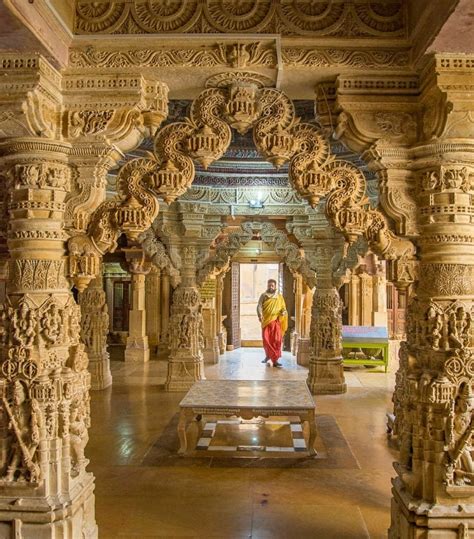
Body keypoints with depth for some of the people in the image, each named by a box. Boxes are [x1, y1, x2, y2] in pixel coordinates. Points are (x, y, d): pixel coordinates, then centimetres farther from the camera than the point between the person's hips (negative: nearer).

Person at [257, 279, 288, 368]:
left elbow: (283, 308, 11)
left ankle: (275, 360, -5)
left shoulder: (279, 297, 10)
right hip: (266, 321, 0)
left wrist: (283, 312, -14)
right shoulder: (263, 296, 7)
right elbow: (259, 306, -4)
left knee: (276, 340, -9)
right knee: (266, 339, -6)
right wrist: (260, 315, -24)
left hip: (276, 321, 0)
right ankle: (268, 355, 20)